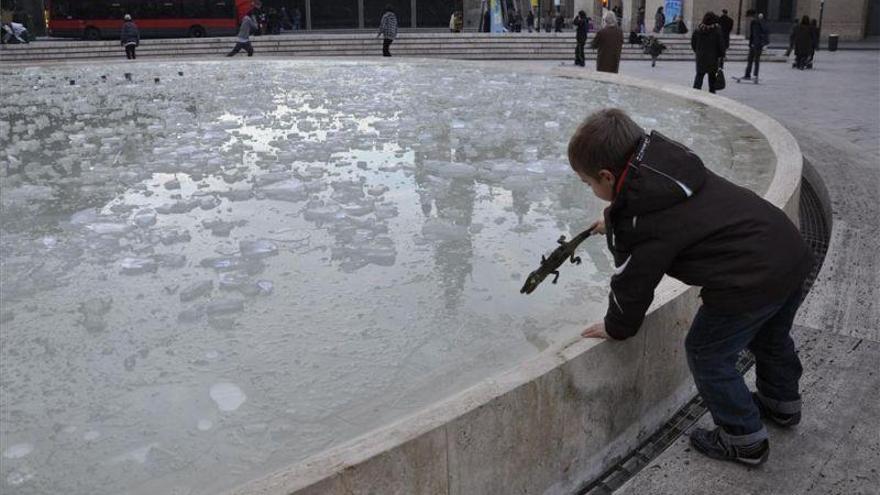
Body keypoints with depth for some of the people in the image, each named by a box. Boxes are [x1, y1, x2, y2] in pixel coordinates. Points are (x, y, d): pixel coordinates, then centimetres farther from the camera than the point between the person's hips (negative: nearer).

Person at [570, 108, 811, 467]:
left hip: (752, 283, -9)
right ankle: (782, 403, 56)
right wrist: (615, 225, 41)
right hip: (792, 250, 10)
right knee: (769, 337, 32)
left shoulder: (637, 222, -18)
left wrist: (616, 328, 13)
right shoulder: (666, 160, 5)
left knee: (707, 354, 10)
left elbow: (632, 282, -5)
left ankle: (744, 439, 24)